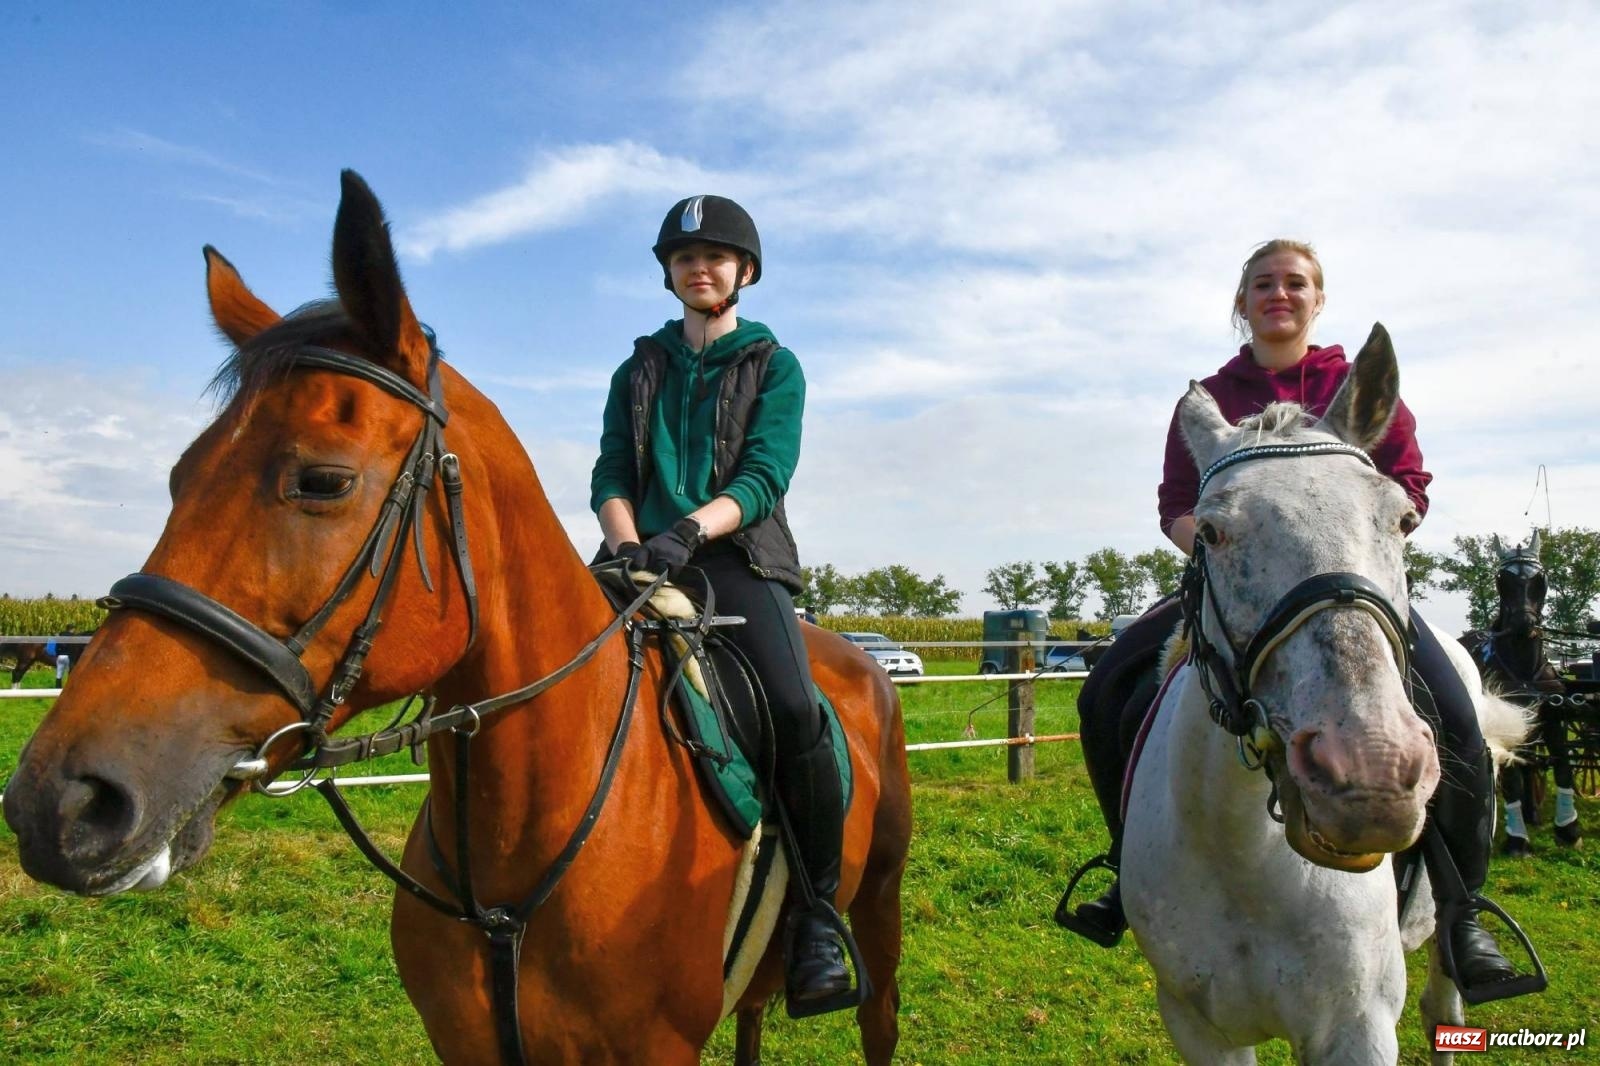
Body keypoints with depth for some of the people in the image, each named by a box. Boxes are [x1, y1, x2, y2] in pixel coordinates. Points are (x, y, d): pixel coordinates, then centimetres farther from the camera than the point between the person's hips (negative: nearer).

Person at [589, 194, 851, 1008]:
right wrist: (628, 545, -12)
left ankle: (817, 914, -15)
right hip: (643, 560, 3)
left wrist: (691, 529, -21)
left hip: (739, 558, -3)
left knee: (796, 711, -28)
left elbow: (764, 478, -3)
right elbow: (610, 480, 10)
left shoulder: (774, 367, 12)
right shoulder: (640, 370, 20)